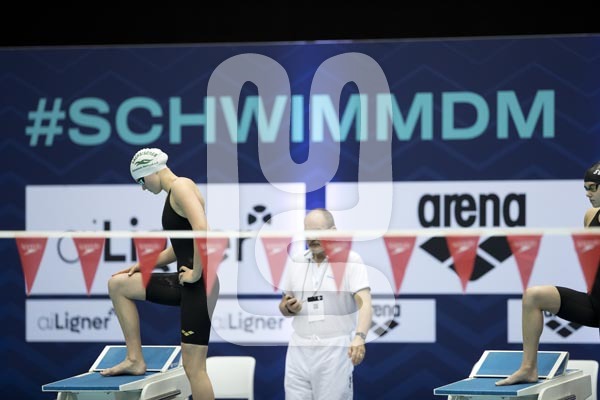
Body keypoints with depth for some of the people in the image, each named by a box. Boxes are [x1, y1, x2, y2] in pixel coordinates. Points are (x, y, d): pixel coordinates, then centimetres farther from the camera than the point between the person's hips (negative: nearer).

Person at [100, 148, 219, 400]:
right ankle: (135, 359, 15)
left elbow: (202, 230, -27)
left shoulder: (180, 186, -11)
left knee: (193, 367, -9)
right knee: (118, 285, 17)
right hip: (185, 283, 10)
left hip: (199, 285, -10)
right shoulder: (173, 195, 18)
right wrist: (144, 265, 16)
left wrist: (196, 273, -20)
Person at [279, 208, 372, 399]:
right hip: (299, 350, 4)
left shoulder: (350, 261, -5)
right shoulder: (297, 262, 11)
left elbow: (364, 303, -17)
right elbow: (283, 306, 20)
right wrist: (289, 307, -5)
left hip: (334, 351, -4)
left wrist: (360, 337, -34)